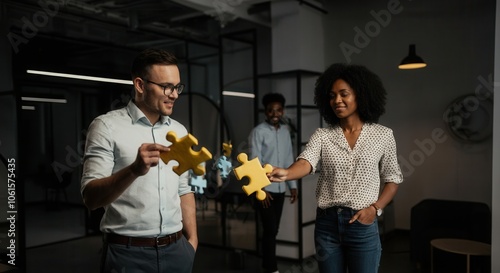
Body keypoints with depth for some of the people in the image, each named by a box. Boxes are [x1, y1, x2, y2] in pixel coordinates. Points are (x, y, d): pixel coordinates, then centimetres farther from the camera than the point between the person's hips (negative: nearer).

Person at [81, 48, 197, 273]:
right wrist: (135, 169, -31)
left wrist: (191, 240, 7)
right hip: (128, 253, -4)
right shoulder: (107, 126, -9)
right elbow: (90, 198, -16)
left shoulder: (179, 131, 7)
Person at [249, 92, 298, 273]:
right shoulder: (258, 132, -9)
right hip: (265, 189, -5)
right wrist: (261, 189, -16)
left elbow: (289, 160, 13)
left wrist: (293, 185, 10)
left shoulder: (285, 131, 9)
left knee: (273, 230, 11)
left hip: (280, 188, 6)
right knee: (270, 230, -4)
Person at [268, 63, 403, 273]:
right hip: (327, 224, 1)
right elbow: (306, 163, -18)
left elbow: (393, 178, 6)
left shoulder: (382, 135, -1)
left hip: (363, 225, -1)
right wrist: (285, 173, -40)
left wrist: (374, 208, -9)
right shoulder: (322, 135, 0)